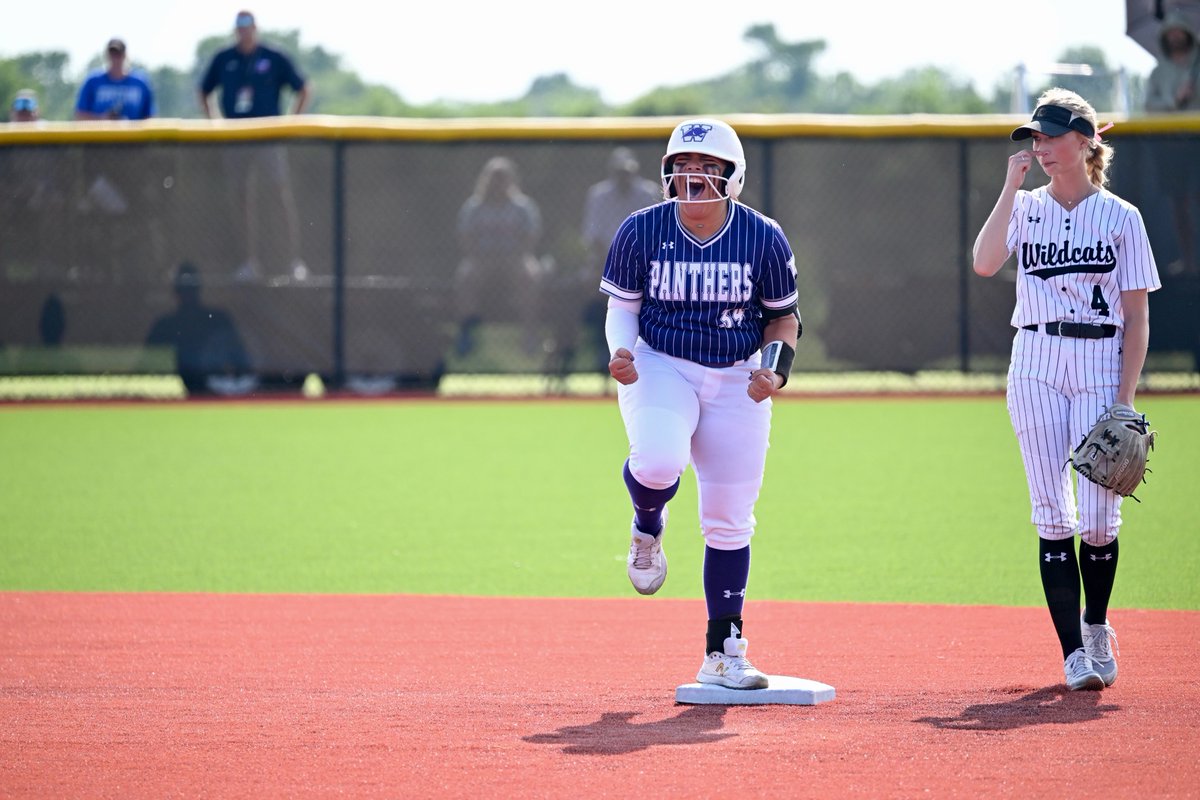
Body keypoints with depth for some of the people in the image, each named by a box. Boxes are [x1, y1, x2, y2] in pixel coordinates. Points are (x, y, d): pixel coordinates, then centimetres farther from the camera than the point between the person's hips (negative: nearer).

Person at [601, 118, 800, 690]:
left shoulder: (763, 238, -5)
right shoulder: (641, 231, -7)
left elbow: (783, 317, 6)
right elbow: (622, 306, 3)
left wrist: (775, 368, -13)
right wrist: (621, 351, -17)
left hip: (737, 381, 2)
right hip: (660, 368, -1)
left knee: (729, 522, 3)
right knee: (659, 460, -33)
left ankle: (722, 653, 15)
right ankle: (647, 529, 5)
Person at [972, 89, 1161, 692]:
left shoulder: (1120, 217, 3)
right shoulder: (1025, 208, 8)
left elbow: (1137, 315, 2)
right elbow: (984, 263, -12)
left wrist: (1125, 396, -6)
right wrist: (1010, 188, -12)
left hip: (1100, 367, -1)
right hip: (1037, 368, 2)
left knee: (1099, 516, -7)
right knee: (1053, 515, -3)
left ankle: (1096, 627, 19)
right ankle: (1074, 653, -1)